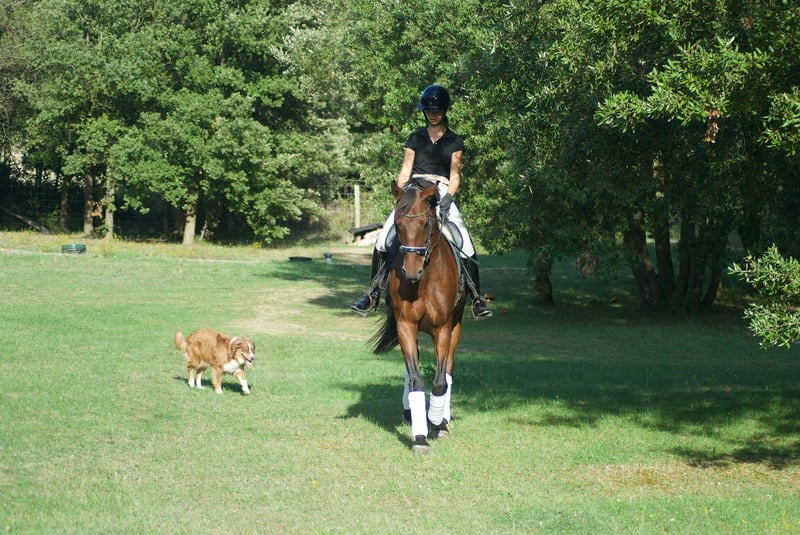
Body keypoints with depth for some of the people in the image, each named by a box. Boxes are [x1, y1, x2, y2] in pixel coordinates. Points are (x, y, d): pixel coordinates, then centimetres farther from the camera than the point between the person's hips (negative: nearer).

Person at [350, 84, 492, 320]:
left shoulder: (454, 142, 13)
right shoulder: (415, 139, 17)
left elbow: (455, 176, 4)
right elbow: (404, 172, 11)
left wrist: (447, 198, -15)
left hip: (442, 194, -1)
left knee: (466, 245, -20)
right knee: (383, 240, -17)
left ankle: (477, 298, -13)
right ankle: (373, 295, -10)